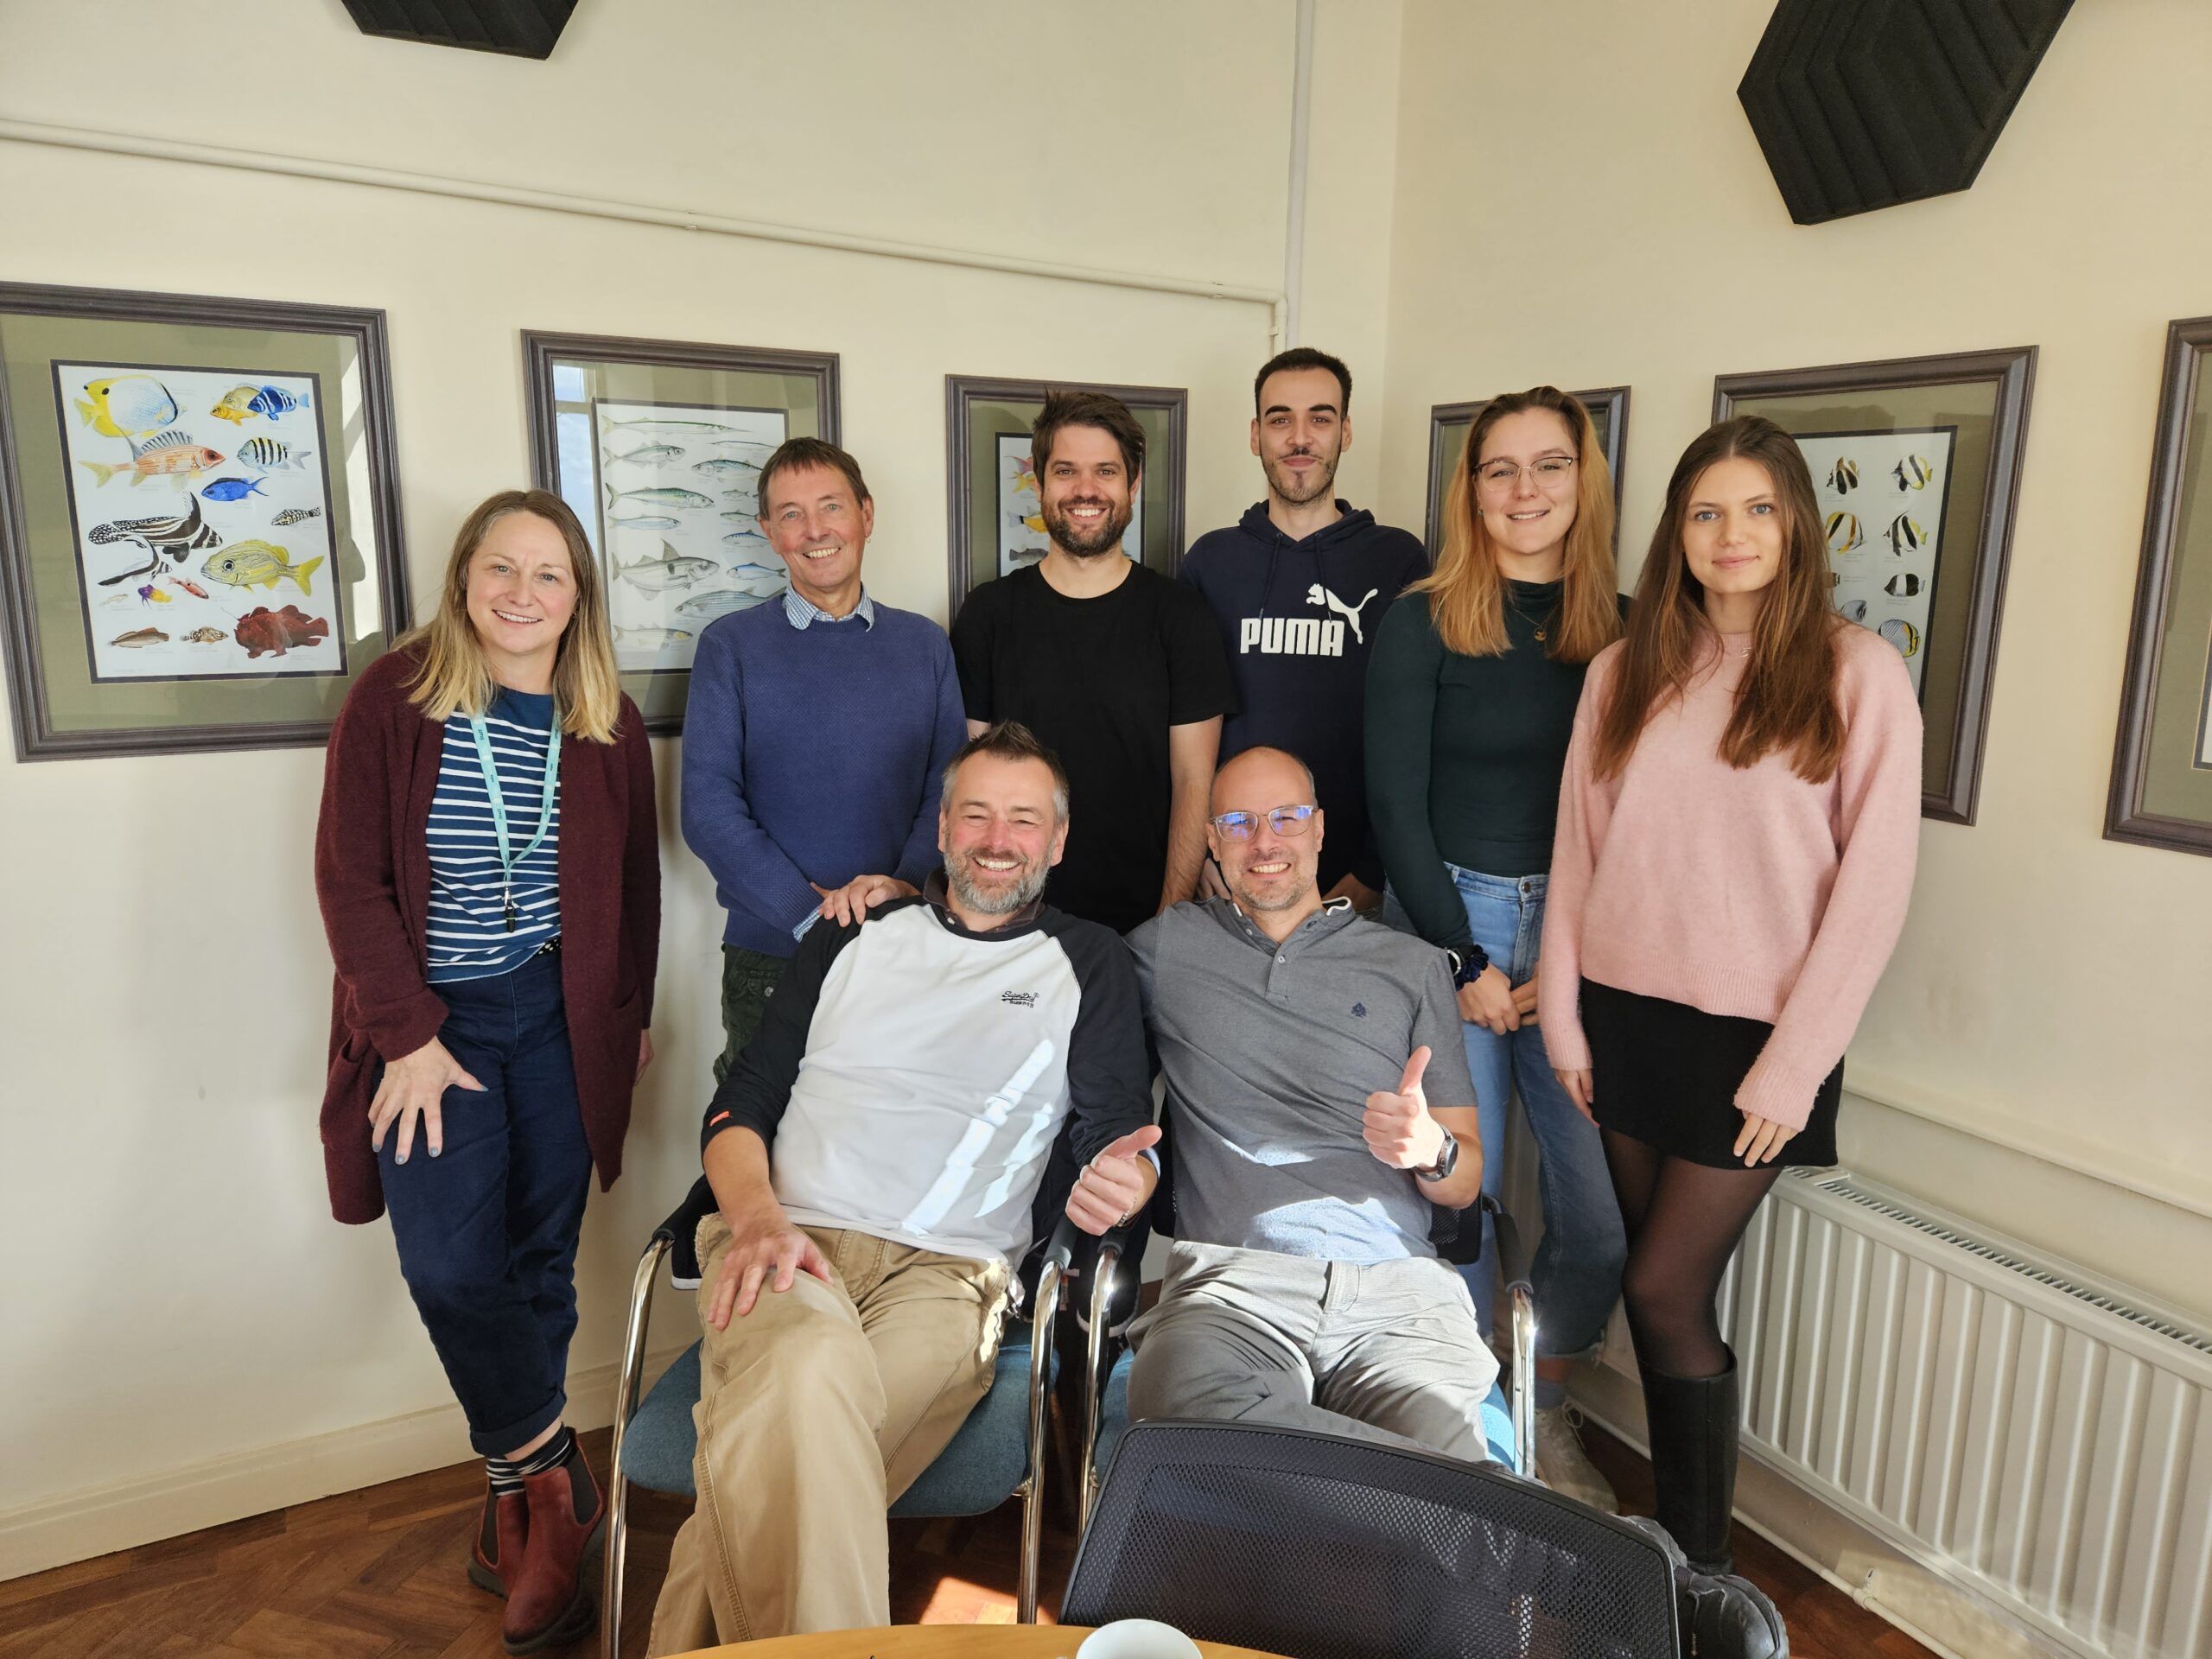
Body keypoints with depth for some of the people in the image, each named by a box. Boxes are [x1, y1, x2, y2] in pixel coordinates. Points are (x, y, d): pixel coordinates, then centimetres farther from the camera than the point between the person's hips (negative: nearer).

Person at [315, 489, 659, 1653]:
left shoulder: (608, 723, 1)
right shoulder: (394, 696, -6)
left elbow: (634, 886, 10)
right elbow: (350, 879, -7)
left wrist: (628, 1018, 8)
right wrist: (409, 1036, -11)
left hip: (560, 1020, 2)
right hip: (432, 1019, -1)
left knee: (539, 1259, 6)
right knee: (451, 1264, -11)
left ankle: (517, 1500, 24)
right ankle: (550, 1482, 10)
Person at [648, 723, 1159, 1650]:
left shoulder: (1088, 965, 16)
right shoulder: (855, 938, 19)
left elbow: (1120, 1140, 10)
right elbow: (739, 1105, 15)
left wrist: (1126, 1182, -16)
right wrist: (758, 1218, -7)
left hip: (944, 1270, -1)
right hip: (789, 1237, 1)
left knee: (785, 1450, -33)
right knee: (802, 1372, -36)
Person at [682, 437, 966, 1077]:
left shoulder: (925, 645, 8)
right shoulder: (731, 645, -1)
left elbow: (949, 785, 2)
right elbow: (708, 807, -8)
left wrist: (910, 883, -17)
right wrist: (809, 913, -16)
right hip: (768, 953, -2)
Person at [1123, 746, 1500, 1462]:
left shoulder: (1413, 966, 18)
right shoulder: (1168, 946, 17)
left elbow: (1467, 1182, 16)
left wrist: (1432, 1150, -7)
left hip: (1396, 1291, -1)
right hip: (1231, 1277, 2)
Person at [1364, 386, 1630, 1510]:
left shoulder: (1621, 629, 7)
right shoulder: (1422, 623, -2)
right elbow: (1396, 806, -4)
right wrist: (1465, 961, -7)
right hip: (1451, 920, -3)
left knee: (1604, 1222, 0)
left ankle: (1542, 1412, 28)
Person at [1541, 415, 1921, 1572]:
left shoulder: (1857, 674, -5)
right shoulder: (1627, 672, 6)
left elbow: (1874, 880, -7)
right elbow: (1577, 850, 6)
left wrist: (1791, 1068, -10)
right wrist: (1565, 1021, 3)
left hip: (1752, 1038, -3)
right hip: (1627, 1018, 4)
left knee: (1664, 1289, -2)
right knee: (1668, 1286, 11)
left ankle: (1700, 1563, 18)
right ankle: (1674, 1524, 29)